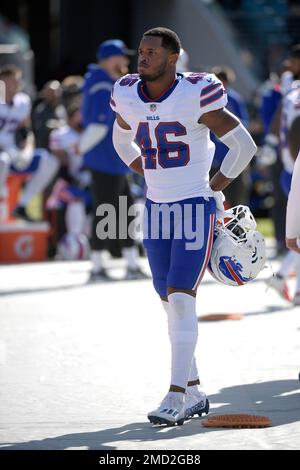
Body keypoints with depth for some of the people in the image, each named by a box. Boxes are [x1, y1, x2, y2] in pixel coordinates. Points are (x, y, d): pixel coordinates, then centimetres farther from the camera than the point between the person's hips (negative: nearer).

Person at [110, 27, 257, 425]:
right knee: (172, 303, 8)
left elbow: (244, 145, -9)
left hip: (195, 210, -6)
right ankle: (195, 393, 18)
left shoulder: (195, 96, -16)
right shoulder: (129, 97, 0)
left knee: (181, 299, -14)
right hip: (157, 210, 6)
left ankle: (176, 396, -13)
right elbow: (122, 141, 24)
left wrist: (213, 189, -3)